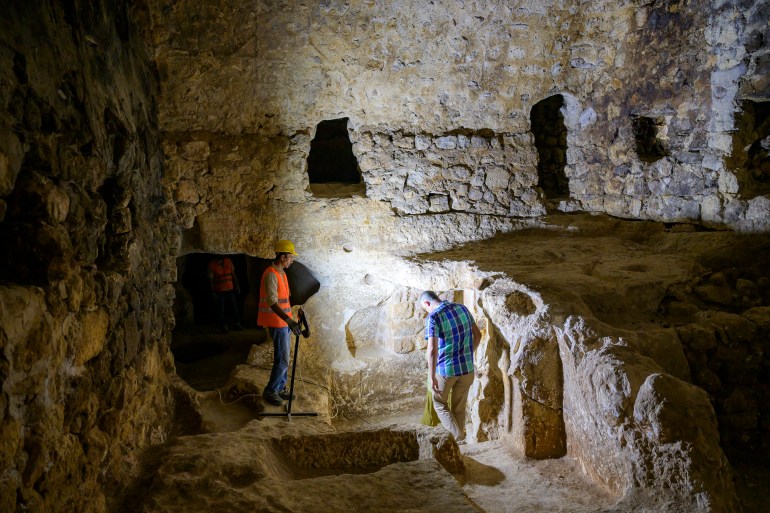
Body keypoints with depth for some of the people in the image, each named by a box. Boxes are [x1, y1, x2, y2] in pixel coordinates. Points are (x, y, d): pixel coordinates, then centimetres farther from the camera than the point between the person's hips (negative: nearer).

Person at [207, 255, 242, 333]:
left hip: (230, 290, 4)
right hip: (219, 291, -4)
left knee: (234, 308, 7)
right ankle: (224, 327, 12)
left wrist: (236, 286, 9)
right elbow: (210, 279, -11)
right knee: (221, 310, 3)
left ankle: (237, 324, 19)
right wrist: (213, 292, -15)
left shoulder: (228, 261, 3)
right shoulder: (212, 265, -10)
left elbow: (233, 274, 11)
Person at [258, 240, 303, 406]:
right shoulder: (271, 274, -19)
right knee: (282, 359, -7)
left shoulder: (281, 273, 12)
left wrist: (290, 320, 23)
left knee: (283, 357, 15)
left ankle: (280, 388, 25)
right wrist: (289, 320, -37)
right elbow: (272, 302, -29)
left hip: (284, 322, 10)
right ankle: (270, 391, 5)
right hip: (277, 323, -10)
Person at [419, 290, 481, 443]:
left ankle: (458, 439, 5)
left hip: (446, 369, -5)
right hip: (467, 367, 5)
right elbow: (477, 335, 12)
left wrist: (432, 377, -17)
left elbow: (432, 350, -23)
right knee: (459, 408, 18)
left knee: (440, 403, 17)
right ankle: (459, 438, 25)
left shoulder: (433, 317, -15)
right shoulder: (462, 308, 4)